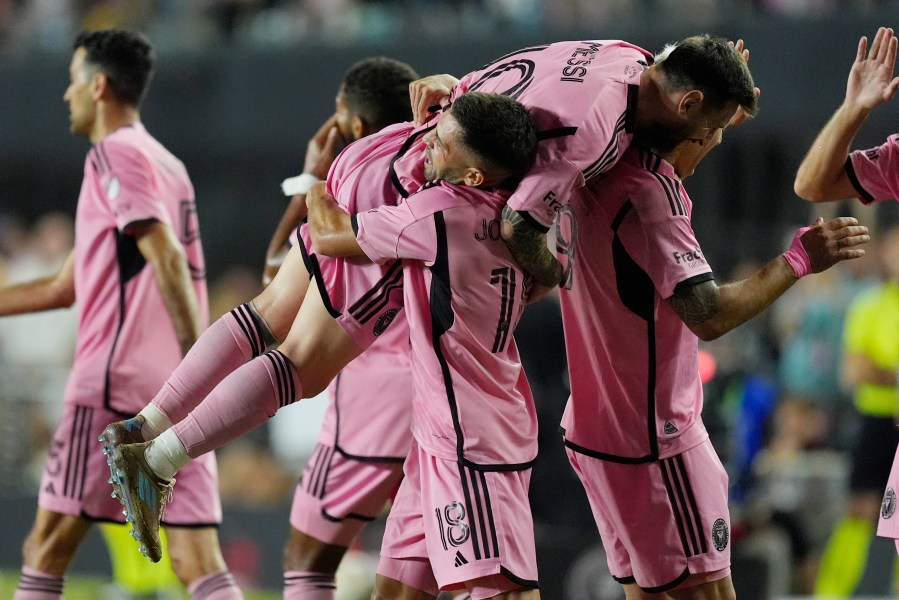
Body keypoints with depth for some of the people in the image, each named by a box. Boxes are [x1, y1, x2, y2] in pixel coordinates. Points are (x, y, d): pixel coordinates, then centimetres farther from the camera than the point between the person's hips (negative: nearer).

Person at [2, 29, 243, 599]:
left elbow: (168, 259, -18)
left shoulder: (116, 153, -4)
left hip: (113, 382, -8)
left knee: (47, 550, 0)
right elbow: (65, 287, 30)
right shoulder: (167, 165, 23)